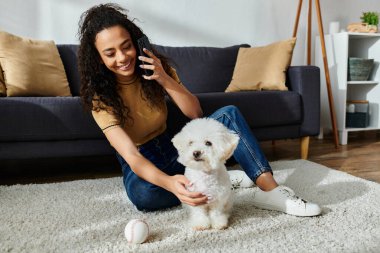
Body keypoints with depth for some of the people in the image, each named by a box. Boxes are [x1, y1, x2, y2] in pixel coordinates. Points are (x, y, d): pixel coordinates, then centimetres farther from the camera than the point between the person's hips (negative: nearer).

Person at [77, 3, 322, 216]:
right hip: (141, 165, -4)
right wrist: (169, 182, -51)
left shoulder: (154, 67, -6)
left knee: (228, 114, -16)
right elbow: (131, 156, -31)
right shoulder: (100, 96, -19)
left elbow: (195, 113, -10)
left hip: (174, 150, 4)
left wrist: (165, 79, -26)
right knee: (142, 192, -41)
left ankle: (270, 190, -26)